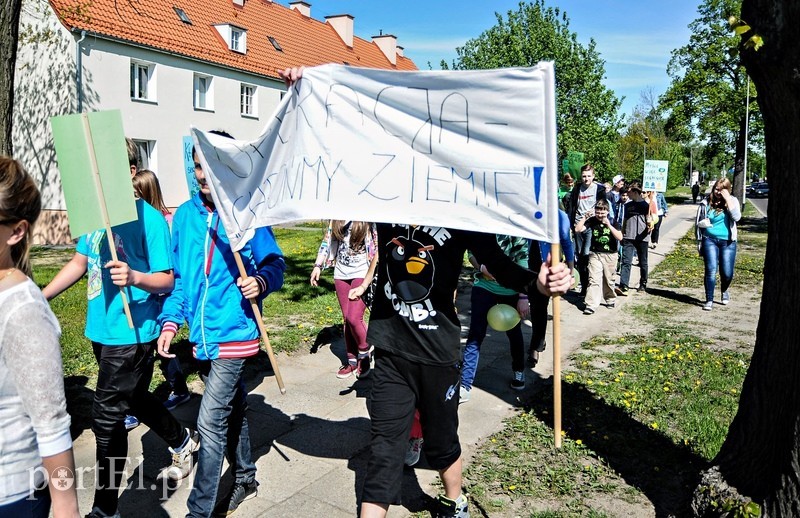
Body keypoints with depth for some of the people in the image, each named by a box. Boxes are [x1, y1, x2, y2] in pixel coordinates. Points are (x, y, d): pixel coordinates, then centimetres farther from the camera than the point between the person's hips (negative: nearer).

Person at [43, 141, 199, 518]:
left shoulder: (148, 218, -16)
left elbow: (167, 279, -16)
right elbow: (79, 263, 16)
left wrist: (134, 277, -35)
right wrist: (39, 297, 11)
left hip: (133, 332, -8)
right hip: (101, 329, 8)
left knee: (107, 416, -1)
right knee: (133, 397, 23)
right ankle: (183, 442, 47)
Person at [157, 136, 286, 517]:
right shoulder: (185, 214, 5)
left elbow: (275, 264, -7)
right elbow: (178, 276, 11)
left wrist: (261, 281, -28)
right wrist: (170, 321, 3)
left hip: (233, 333, -6)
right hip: (202, 336, 6)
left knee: (211, 421, -7)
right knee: (232, 410, 21)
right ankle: (245, 479, 40)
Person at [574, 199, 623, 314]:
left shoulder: (613, 221, -7)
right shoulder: (592, 220, -3)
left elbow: (619, 237, -19)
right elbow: (577, 229, -10)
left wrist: (608, 225, -26)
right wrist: (585, 217, -17)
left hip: (610, 254, 0)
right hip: (595, 254, 0)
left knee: (608, 280, 13)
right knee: (593, 280, -8)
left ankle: (610, 299, 35)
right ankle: (591, 305, -10)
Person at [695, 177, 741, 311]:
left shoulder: (732, 201, 3)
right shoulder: (706, 203, 5)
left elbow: (736, 217, -16)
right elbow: (697, 222, 15)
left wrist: (727, 199, -15)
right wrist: (703, 223, -4)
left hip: (728, 242, 0)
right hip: (710, 240, 0)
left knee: (727, 273, 1)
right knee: (711, 270, -13)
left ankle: (724, 291, 34)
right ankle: (709, 300, -5)